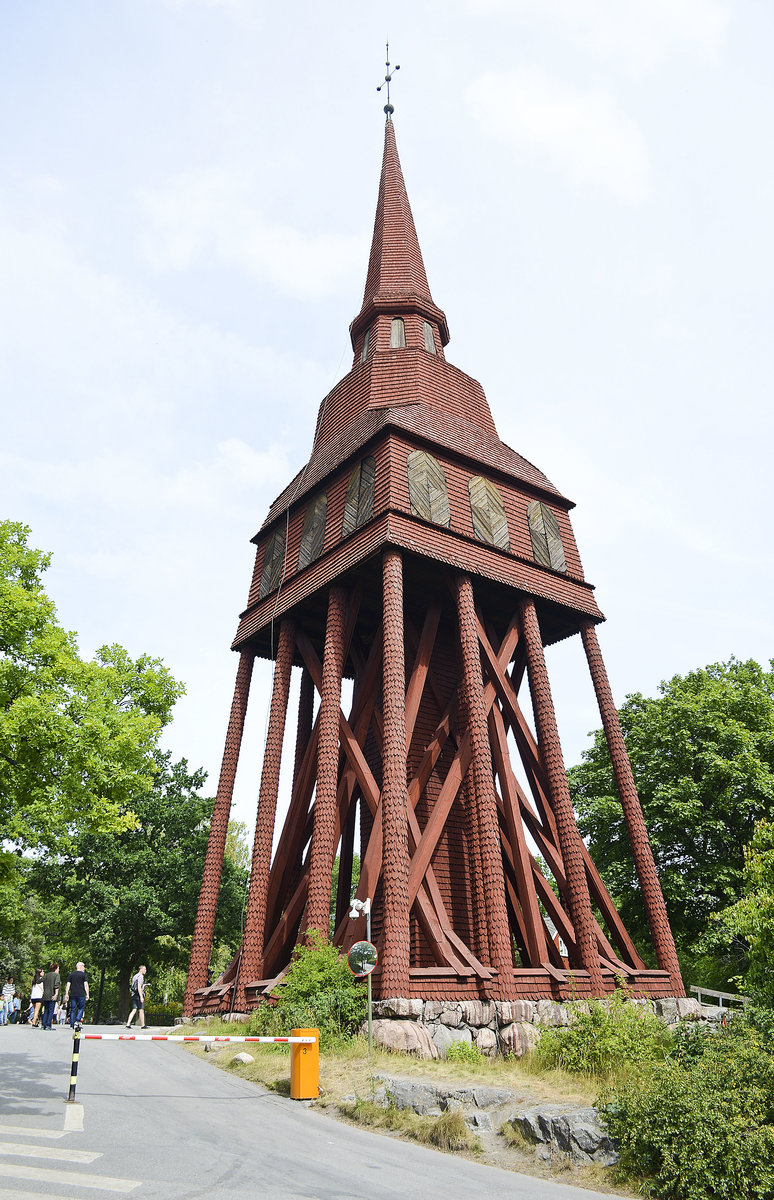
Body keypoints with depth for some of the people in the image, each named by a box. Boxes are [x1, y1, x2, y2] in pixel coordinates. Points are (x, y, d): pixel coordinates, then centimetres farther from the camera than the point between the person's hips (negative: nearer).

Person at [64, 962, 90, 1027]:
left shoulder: (71, 974, 13)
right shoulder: (84, 975, 1)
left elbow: (68, 984, 8)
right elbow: (86, 985, -5)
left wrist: (66, 994, 9)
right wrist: (87, 994, -2)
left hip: (72, 995, 4)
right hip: (81, 994, -4)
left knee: (73, 1009, 9)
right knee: (81, 1008, 7)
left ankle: (72, 1025, 7)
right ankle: (77, 1021, -9)